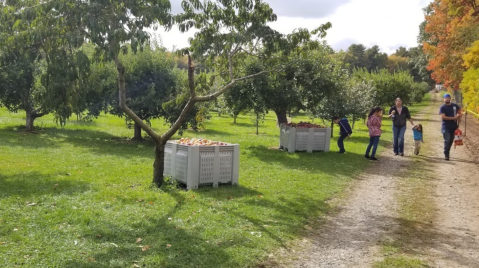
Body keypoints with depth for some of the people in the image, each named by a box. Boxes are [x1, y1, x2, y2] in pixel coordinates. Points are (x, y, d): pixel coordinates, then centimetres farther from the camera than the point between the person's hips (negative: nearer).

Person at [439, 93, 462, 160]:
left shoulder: (455, 105, 5)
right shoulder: (443, 107, -7)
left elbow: (459, 112, 20)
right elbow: (443, 117, -17)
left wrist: (459, 119, 3)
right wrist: (453, 118, -20)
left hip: (454, 127, 4)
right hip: (446, 127, -4)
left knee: (451, 141, 11)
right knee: (447, 141, -9)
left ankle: (447, 152, 26)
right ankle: (446, 155, -2)